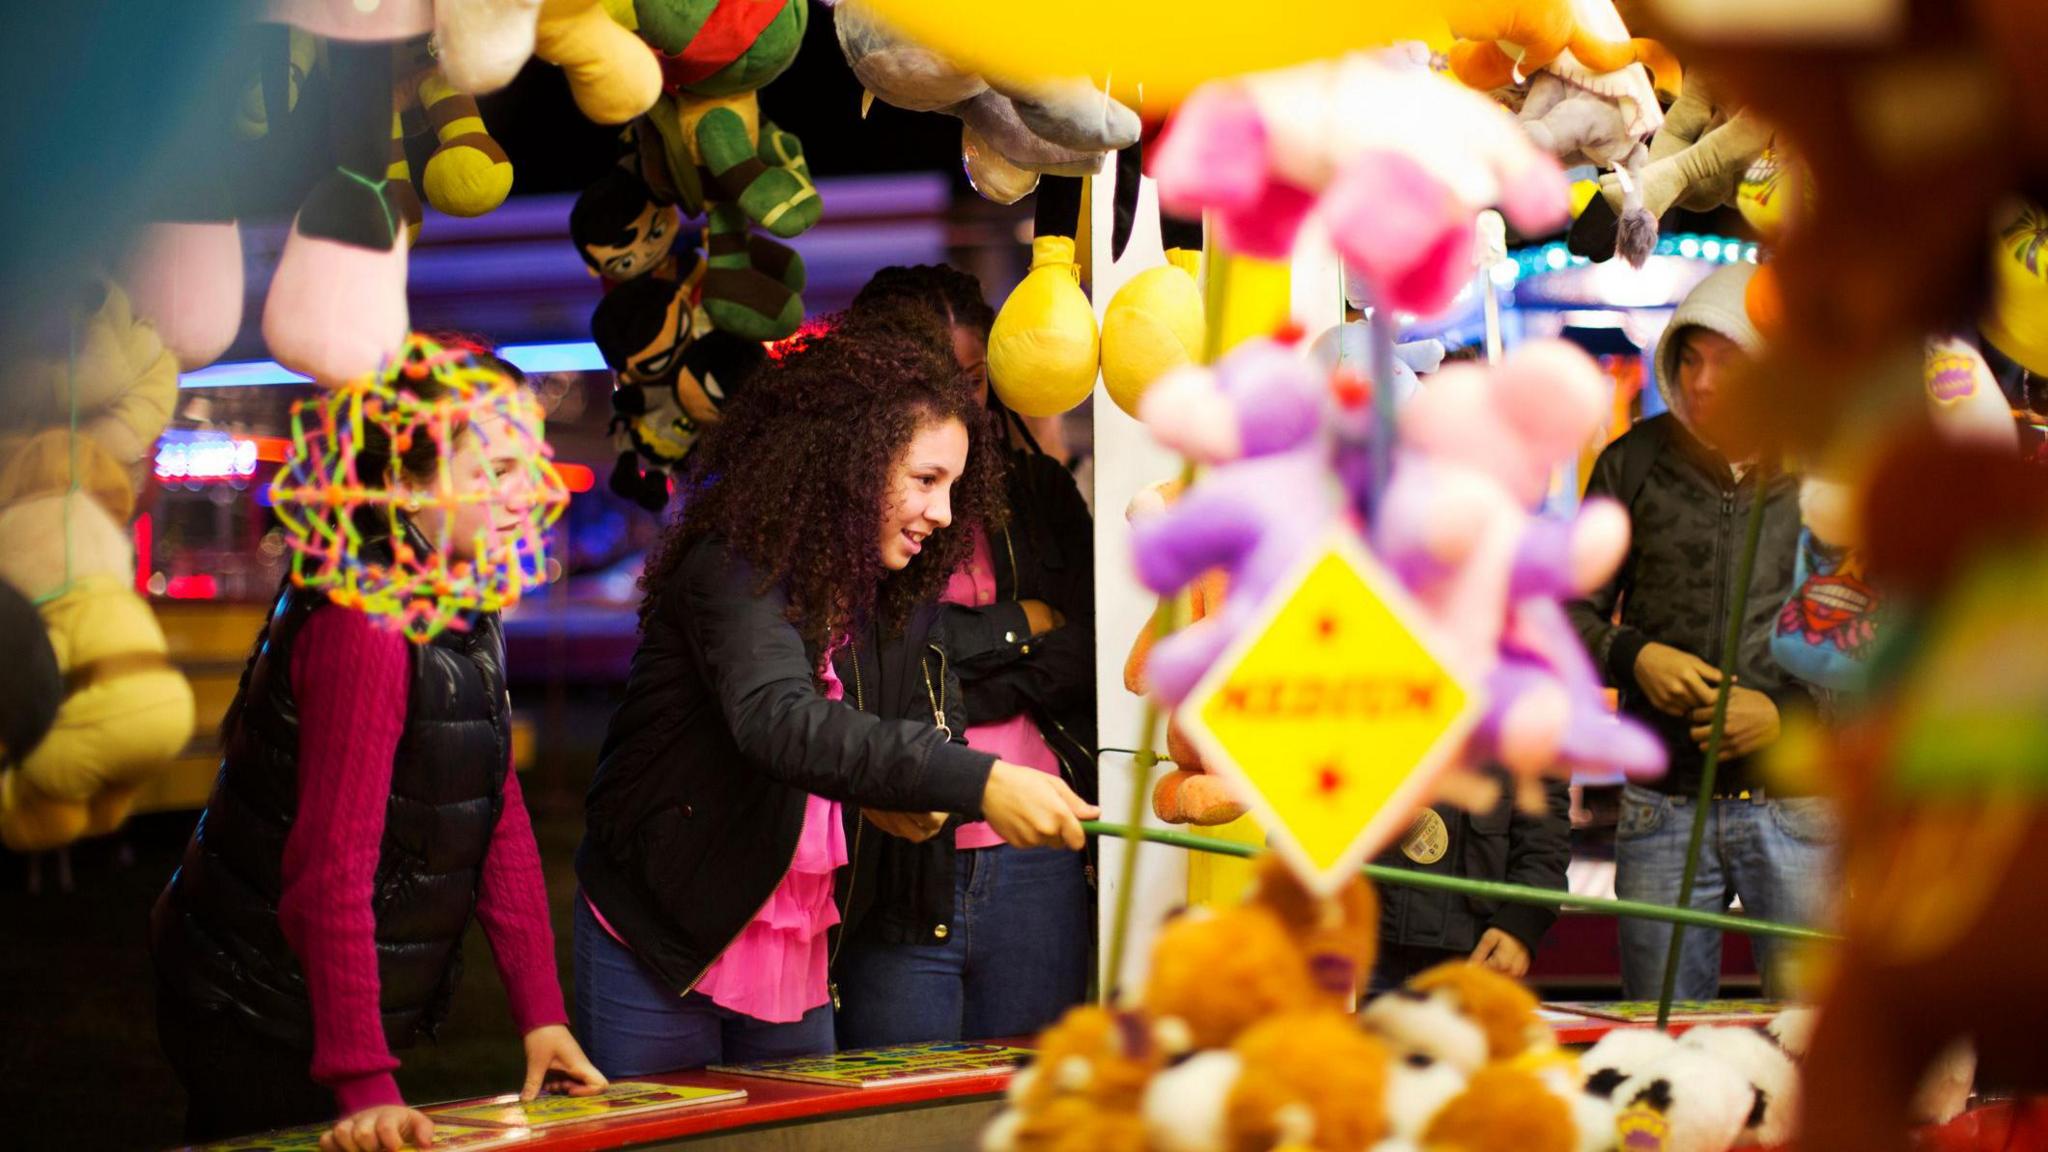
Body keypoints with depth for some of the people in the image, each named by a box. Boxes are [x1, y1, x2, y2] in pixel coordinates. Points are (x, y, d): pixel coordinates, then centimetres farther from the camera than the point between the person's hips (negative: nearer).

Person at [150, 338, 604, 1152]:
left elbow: (502, 823, 8)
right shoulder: (364, 623, -23)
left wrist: (542, 1016, 4)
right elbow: (332, 865, -28)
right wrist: (365, 1083, -32)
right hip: (264, 1027, -9)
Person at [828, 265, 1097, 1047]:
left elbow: (1092, 648, 4)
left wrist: (968, 687, -9)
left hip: (1039, 865, 4)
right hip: (903, 871, -4)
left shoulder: (1038, 489, 13)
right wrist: (1018, 628, -5)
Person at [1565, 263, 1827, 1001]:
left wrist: (1788, 713, -10)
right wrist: (1634, 657, -7)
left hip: (1797, 808, -2)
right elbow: (1573, 609, 12)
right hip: (1664, 809, 2)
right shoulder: (1636, 463, 6)